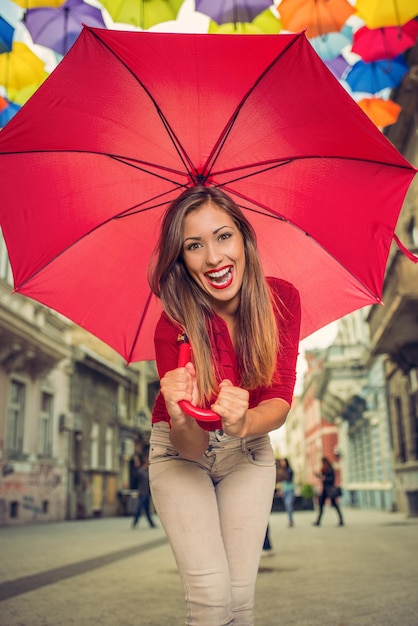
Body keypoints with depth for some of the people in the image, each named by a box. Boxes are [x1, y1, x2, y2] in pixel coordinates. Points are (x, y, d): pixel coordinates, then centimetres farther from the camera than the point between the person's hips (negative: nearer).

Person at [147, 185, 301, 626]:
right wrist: (180, 418, -47)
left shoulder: (281, 298, -18)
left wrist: (245, 422, -39)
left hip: (249, 453, 2)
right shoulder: (174, 324, -25)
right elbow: (191, 447, -24)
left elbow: (281, 400, -17)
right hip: (182, 454, -2)